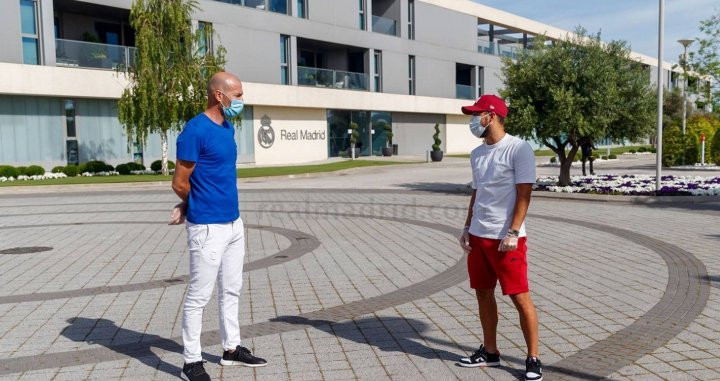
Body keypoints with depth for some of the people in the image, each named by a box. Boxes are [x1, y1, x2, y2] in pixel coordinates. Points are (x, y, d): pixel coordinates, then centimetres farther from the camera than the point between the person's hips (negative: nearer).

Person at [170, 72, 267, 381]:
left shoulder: (228, 128, 10)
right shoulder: (195, 130, -16)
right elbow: (179, 183, -12)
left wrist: (189, 206, 8)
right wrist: (197, 207, 6)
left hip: (234, 222, 9)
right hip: (207, 227, -8)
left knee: (231, 290, 17)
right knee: (199, 296, 2)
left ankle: (231, 349, 31)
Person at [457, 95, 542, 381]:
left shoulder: (519, 149, -10)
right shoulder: (477, 154, 13)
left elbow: (524, 195, -13)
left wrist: (512, 233, -18)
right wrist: (467, 228, 12)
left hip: (505, 238, -7)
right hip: (478, 236, 8)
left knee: (520, 297, -2)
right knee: (483, 293, 13)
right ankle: (490, 352, 26)